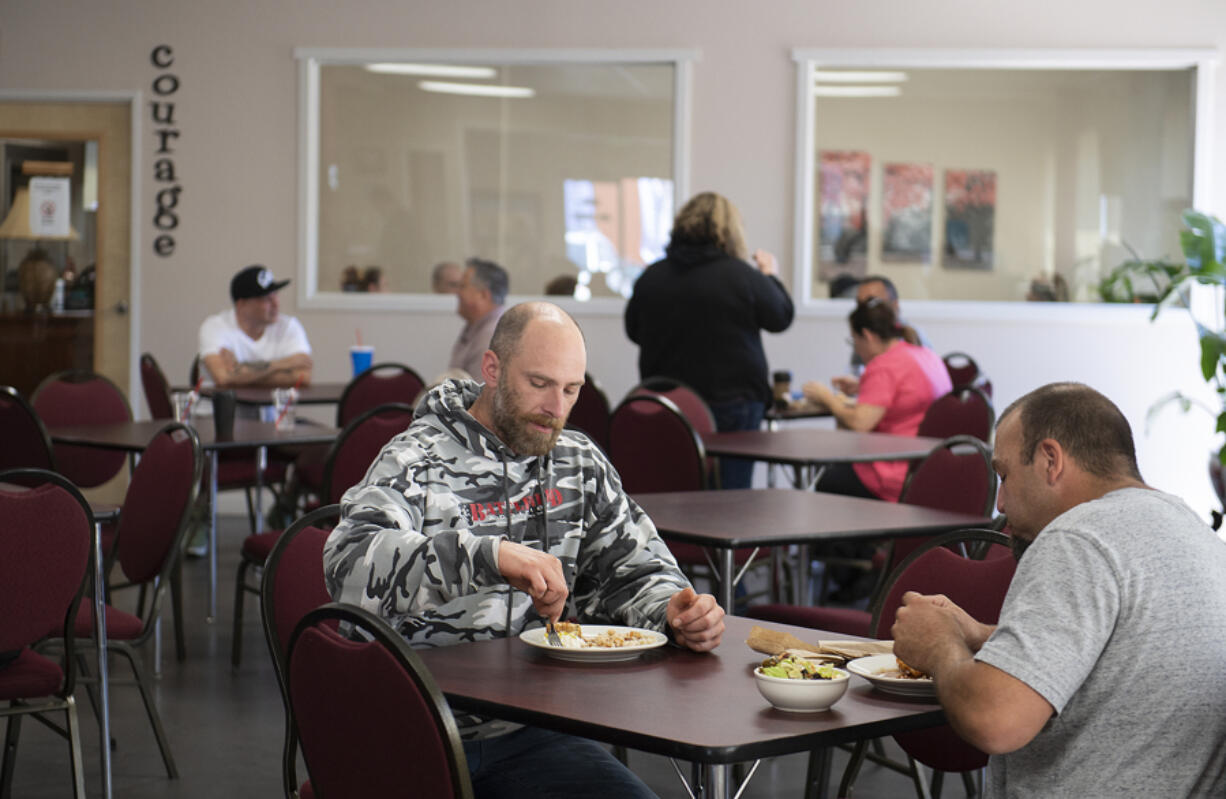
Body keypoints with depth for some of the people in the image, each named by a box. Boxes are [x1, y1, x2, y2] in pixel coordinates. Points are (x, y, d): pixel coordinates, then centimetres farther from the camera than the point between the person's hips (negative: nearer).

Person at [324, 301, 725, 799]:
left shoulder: (579, 463, 11)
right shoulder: (416, 462, -8)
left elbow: (637, 569, 15)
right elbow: (351, 565, -25)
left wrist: (675, 610, -10)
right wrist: (490, 555, -36)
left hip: (529, 734, 5)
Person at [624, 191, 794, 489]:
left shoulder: (651, 277, 1)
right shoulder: (744, 277, -11)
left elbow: (633, 330, 13)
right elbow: (781, 318, 3)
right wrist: (771, 275, 19)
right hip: (732, 403, -4)